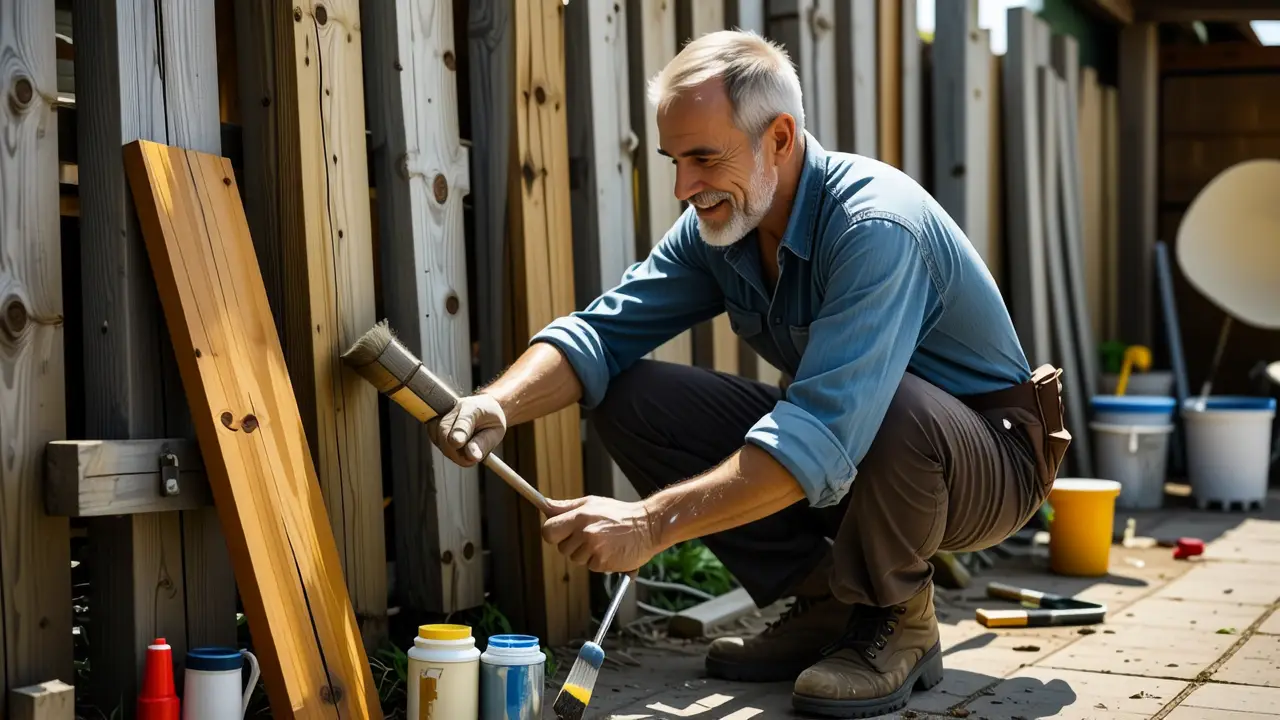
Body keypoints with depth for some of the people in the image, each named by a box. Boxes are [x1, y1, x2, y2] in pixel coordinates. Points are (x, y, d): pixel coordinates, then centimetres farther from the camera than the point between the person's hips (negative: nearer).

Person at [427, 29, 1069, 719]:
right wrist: (498, 403, -26)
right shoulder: (716, 226, -5)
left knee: (896, 410, -42)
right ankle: (826, 604, 0)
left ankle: (897, 620, -11)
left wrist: (651, 523, -46)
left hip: (989, 460, -7)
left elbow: (824, 436, -41)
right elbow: (606, 329, -6)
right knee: (630, 396, -7)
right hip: (834, 449, 7)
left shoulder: (876, 227, -31)